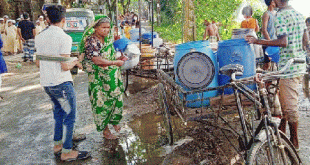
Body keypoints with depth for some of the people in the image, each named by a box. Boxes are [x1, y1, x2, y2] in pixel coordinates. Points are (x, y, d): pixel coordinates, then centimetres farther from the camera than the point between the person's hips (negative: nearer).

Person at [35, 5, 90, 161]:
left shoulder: (39, 37, 6)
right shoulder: (64, 38, -16)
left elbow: (38, 63, 14)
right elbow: (65, 67, -18)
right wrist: (75, 62, 1)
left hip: (46, 82, 8)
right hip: (61, 83, -8)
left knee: (58, 113, 23)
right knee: (69, 117, 4)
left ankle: (57, 144, 32)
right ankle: (66, 152, 10)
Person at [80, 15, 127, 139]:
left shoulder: (107, 38, 6)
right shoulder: (91, 41, -18)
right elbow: (97, 60, -25)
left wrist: (119, 58, 1)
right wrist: (115, 62, -24)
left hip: (112, 74, 7)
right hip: (98, 77, -7)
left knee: (116, 98, 13)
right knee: (102, 102, 2)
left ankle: (114, 121, 34)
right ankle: (105, 130, 15)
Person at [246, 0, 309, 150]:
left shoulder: (280, 16, -15)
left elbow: (283, 42, -26)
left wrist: (258, 41, -24)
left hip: (288, 65, -9)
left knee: (290, 104, 0)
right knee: (284, 100, 21)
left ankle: (294, 141, 11)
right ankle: (281, 132, 36)